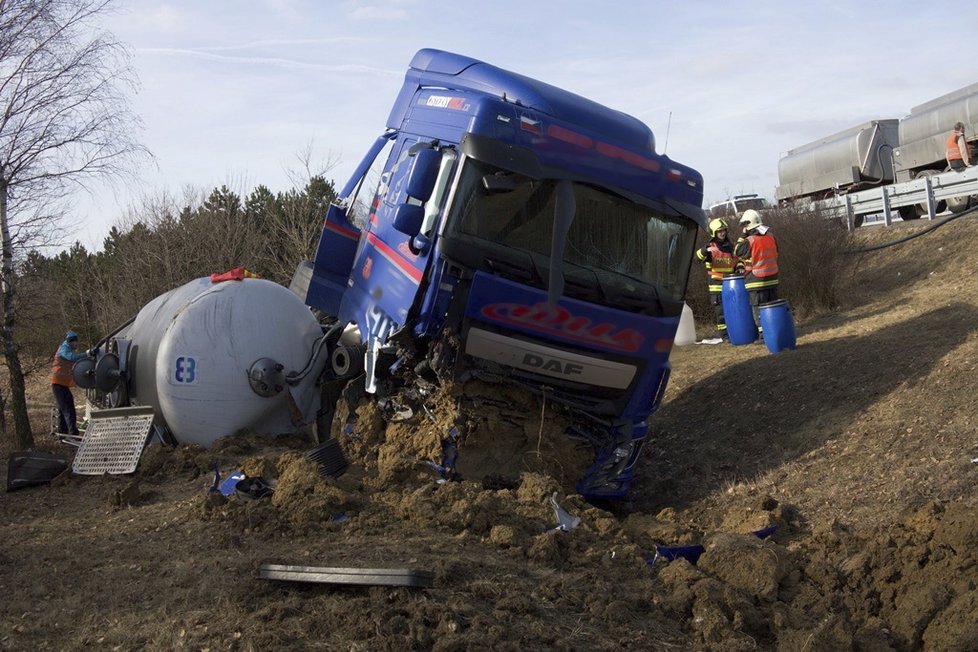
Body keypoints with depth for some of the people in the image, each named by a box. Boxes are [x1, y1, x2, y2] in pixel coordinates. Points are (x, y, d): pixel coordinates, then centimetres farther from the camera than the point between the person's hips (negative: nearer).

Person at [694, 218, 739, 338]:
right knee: (721, 310, -3)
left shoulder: (730, 246, 11)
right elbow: (698, 257, -20)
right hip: (717, 284, -4)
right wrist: (706, 250, -38)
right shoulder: (710, 247, -4)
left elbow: (737, 260, 23)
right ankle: (723, 333, 3)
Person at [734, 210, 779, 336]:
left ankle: (763, 334, -2)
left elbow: (737, 251, 0)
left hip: (757, 280, -6)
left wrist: (743, 236, 1)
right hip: (772, 278, 6)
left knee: (758, 308, -1)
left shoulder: (750, 241, -16)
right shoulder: (770, 236, 5)